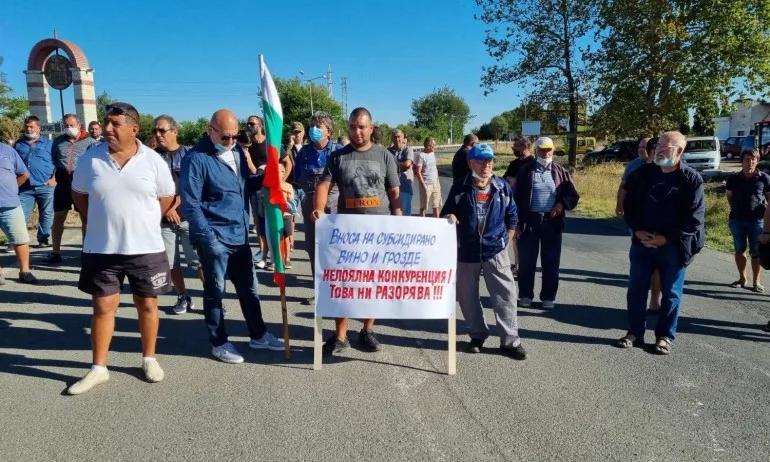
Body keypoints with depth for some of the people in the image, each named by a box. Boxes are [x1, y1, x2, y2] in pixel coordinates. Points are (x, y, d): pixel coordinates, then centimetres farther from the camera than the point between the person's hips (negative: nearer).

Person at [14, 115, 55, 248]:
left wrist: (53, 179, -8)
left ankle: (44, 239, 16)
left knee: (46, 215, 6)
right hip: (24, 187, 2)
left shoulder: (48, 143, 6)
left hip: (45, 187, -2)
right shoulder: (19, 144, 14)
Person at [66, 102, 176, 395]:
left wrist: (142, 222, 3)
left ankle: (149, 359, 29)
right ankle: (98, 368, 22)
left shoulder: (153, 161, -6)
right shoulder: (91, 159, -2)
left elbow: (167, 197, 4)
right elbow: (79, 195, 11)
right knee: (103, 307, 8)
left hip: (146, 249, -1)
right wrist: (103, 221, 5)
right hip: (101, 249, 1)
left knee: (147, 305, 11)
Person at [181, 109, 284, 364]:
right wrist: (207, 237, -20)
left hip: (239, 235, 7)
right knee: (215, 290, 7)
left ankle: (259, 335, 32)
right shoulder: (196, 159, -13)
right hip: (214, 237, -7)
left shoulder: (237, 151, 9)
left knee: (249, 287, 17)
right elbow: (190, 204, -16)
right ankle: (219, 343, 22)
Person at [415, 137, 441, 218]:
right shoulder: (421, 156, -11)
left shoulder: (432, 154, 11)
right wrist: (423, 185, -16)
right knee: (423, 207, 1)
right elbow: (418, 172, -13)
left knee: (436, 206, 11)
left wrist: (438, 182, 13)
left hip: (436, 184, 7)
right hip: (426, 184, -7)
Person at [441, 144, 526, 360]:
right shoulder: (460, 188, -1)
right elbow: (447, 213, 5)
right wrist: (449, 217, -18)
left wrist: (506, 242, 8)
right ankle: (477, 335, 27)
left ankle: (510, 341, 9)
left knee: (505, 295, -3)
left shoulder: (503, 187, 2)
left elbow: (512, 217, 10)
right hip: (466, 251, 0)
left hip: (495, 250, 0)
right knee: (467, 296, 9)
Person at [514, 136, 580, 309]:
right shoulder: (525, 171, 2)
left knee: (551, 262, 6)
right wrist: (518, 222, -6)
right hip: (530, 221, -1)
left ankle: (548, 297, 18)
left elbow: (573, 196, 9)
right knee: (526, 260, 5)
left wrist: (561, 204, -13)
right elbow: (517, 197, 1)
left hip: (552, 222, 1)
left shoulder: (560, 172, 6)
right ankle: (526, 295, 18)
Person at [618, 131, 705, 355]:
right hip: (642, 242, 3)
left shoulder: (691, 179, -6)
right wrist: (637, 230, -7)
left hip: (673, 245, -3)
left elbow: (695, 218, -8)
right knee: (636, 289, 8)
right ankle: (635, 333, 21)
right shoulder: (644, 173, 3)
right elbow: (629, 204, 7)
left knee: (671, 293, 8)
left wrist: (666, 238, -14)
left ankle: (665, 337, 22)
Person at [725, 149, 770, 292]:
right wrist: (736, 209, 6)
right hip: (737, 220, 2)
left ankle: (756, 282, 11)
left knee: (756, 252, 3)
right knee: (739, 250, 11)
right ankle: (742, 278, 25)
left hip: (757, 220, -2)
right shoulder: (733, 178, 1)